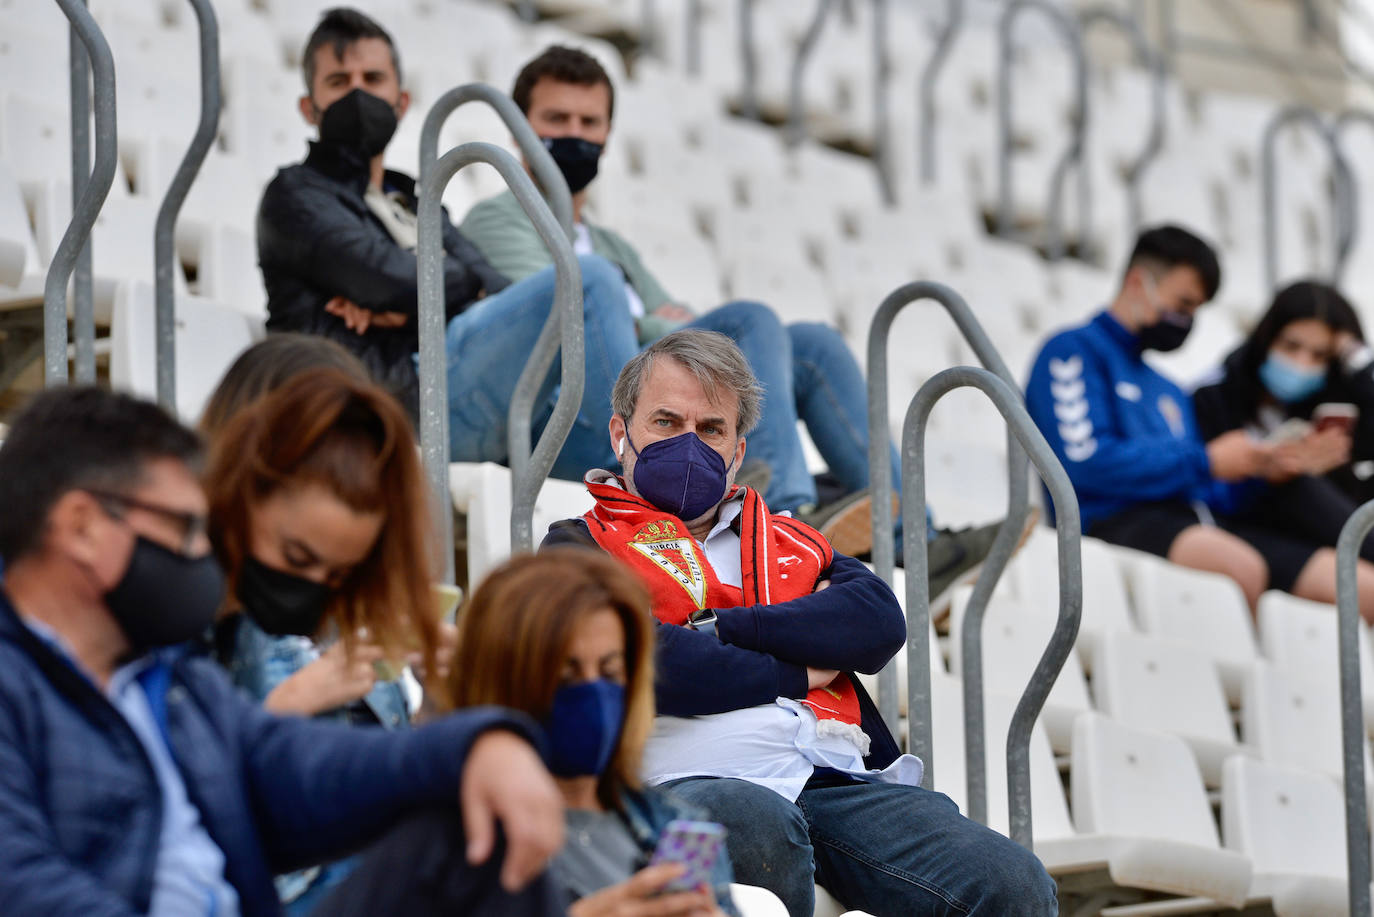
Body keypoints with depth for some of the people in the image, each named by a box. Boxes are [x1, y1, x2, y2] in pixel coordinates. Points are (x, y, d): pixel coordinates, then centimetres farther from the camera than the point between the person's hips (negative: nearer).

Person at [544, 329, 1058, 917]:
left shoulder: (791, 542, 32)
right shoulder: (579, 548, 18)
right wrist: (797, 673, 4)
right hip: (691, 783, -3)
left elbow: (881, 621, 10)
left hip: (838, 780, 3)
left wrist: (722, 627, -1)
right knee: (756, 822, -43)